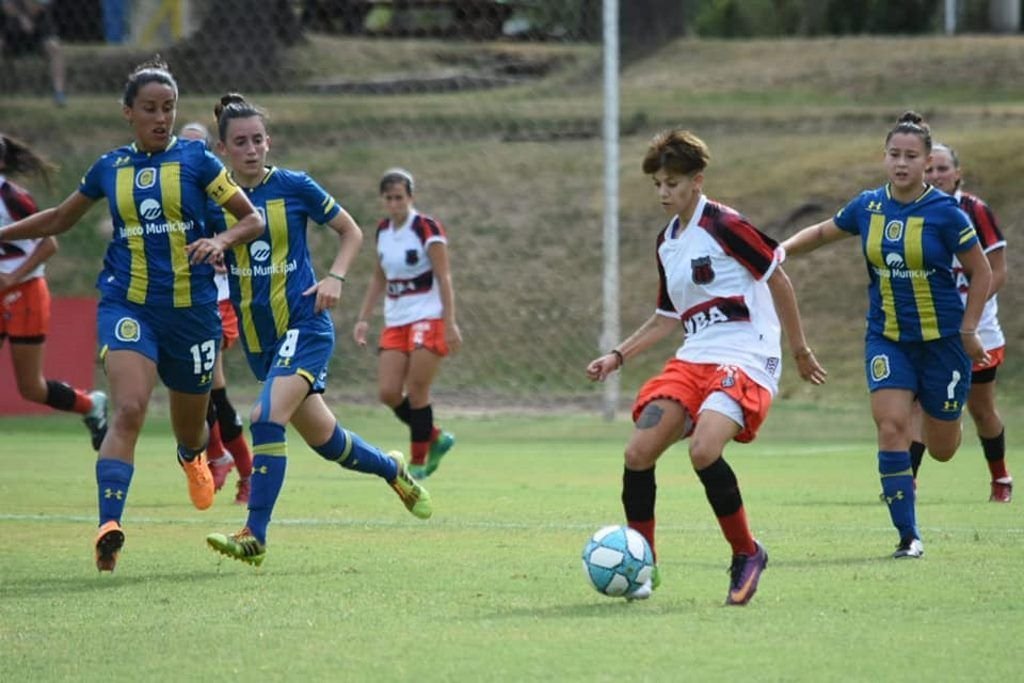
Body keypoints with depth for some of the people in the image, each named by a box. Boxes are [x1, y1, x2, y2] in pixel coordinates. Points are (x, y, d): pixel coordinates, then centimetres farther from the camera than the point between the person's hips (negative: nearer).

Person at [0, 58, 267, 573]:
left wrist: (221, 241, -17)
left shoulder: (195, 159, 0)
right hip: (127, 304, 0)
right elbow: (59, 220, 23)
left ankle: (193, 459, 54)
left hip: (191, 308, 0)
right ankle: (108, 526, -32)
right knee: (129, 410, -23)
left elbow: (253, 220, 2)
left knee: (189, 426, 15)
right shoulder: (109, 168, 6)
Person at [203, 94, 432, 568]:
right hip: (257, 337, 4)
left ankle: (254, 536, -22)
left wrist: (335, 278, -9)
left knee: (266, 418, -24)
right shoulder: (213, 201, 0)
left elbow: (351, 232, 6)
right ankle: (392, 469, 42)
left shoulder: (293, 187, -5)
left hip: (304, 327, -4)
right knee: (324, 440, 13)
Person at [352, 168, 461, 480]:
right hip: (396, 322, 6)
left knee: (416, 393, -9)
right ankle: (436, 437, 17)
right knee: (388, 393, -4)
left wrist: (450, 323, -19)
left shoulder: (427, 229, -11)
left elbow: (444, 278, -13)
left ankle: (419, 462, 4)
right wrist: (363, 318, 14)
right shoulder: (383, 231, 9)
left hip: (428, 318, -6)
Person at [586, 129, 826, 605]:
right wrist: (618, 356, 14)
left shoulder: (723, 225, -9)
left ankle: (747, 555, -9)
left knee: (703, 450, -30)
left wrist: (800, 351, 1)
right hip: (692, 360, 8)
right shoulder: (666, 243, 15)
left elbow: (777, 279, -4)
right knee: (638, 453, -8)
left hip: (745, 360, -8)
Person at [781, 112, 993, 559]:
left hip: (942, 338, -2)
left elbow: (981, 274, -4)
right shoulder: (868, 207, -1)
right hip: (886, 337, 2)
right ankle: (908, 536, -10)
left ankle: (939, 419, 47)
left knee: (942, 449, 7)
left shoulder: (944, 213, -13)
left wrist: (967, 332, -8)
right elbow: (823, 232, 18)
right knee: (891, 427, -17)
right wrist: (782, 250, 3)